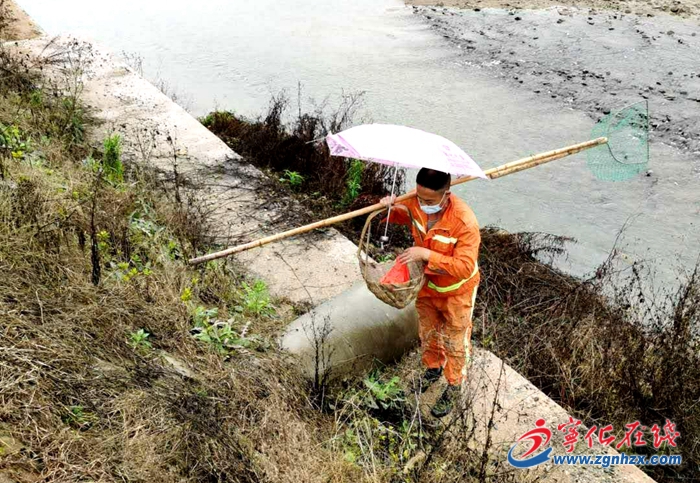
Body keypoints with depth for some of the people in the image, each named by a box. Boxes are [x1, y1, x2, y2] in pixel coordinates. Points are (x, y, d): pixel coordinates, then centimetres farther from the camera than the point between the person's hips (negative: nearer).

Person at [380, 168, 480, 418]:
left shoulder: (464, 221, -36)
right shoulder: (415, 203, -20)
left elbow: (465, 267, -36)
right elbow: (394, 214, 1)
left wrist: (426, 254, -41)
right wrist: (387, 206, -24)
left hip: (456, 291, -5)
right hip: (426, 284, 5)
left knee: (455, 341, 15)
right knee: (428, 331, 26)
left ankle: (453, 387, 39)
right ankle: (433, 368, 55)